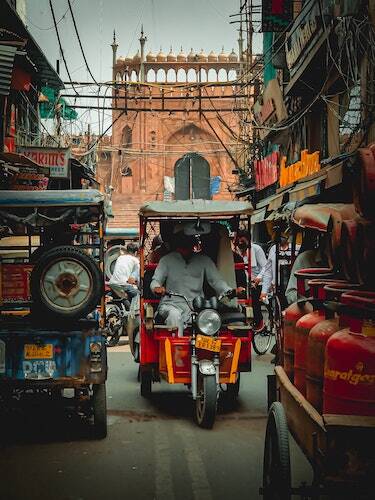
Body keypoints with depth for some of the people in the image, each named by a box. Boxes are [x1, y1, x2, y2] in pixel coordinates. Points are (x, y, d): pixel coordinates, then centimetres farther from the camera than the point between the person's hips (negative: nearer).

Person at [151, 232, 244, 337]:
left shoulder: (204, 260, 15)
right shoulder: (167, 260, 12)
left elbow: (216, 281, 8)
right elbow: (155, 281, 7)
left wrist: (231, 292, -12)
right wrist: (157, 288, -19)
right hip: (172, 303, -1)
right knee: (174, 315, -36)